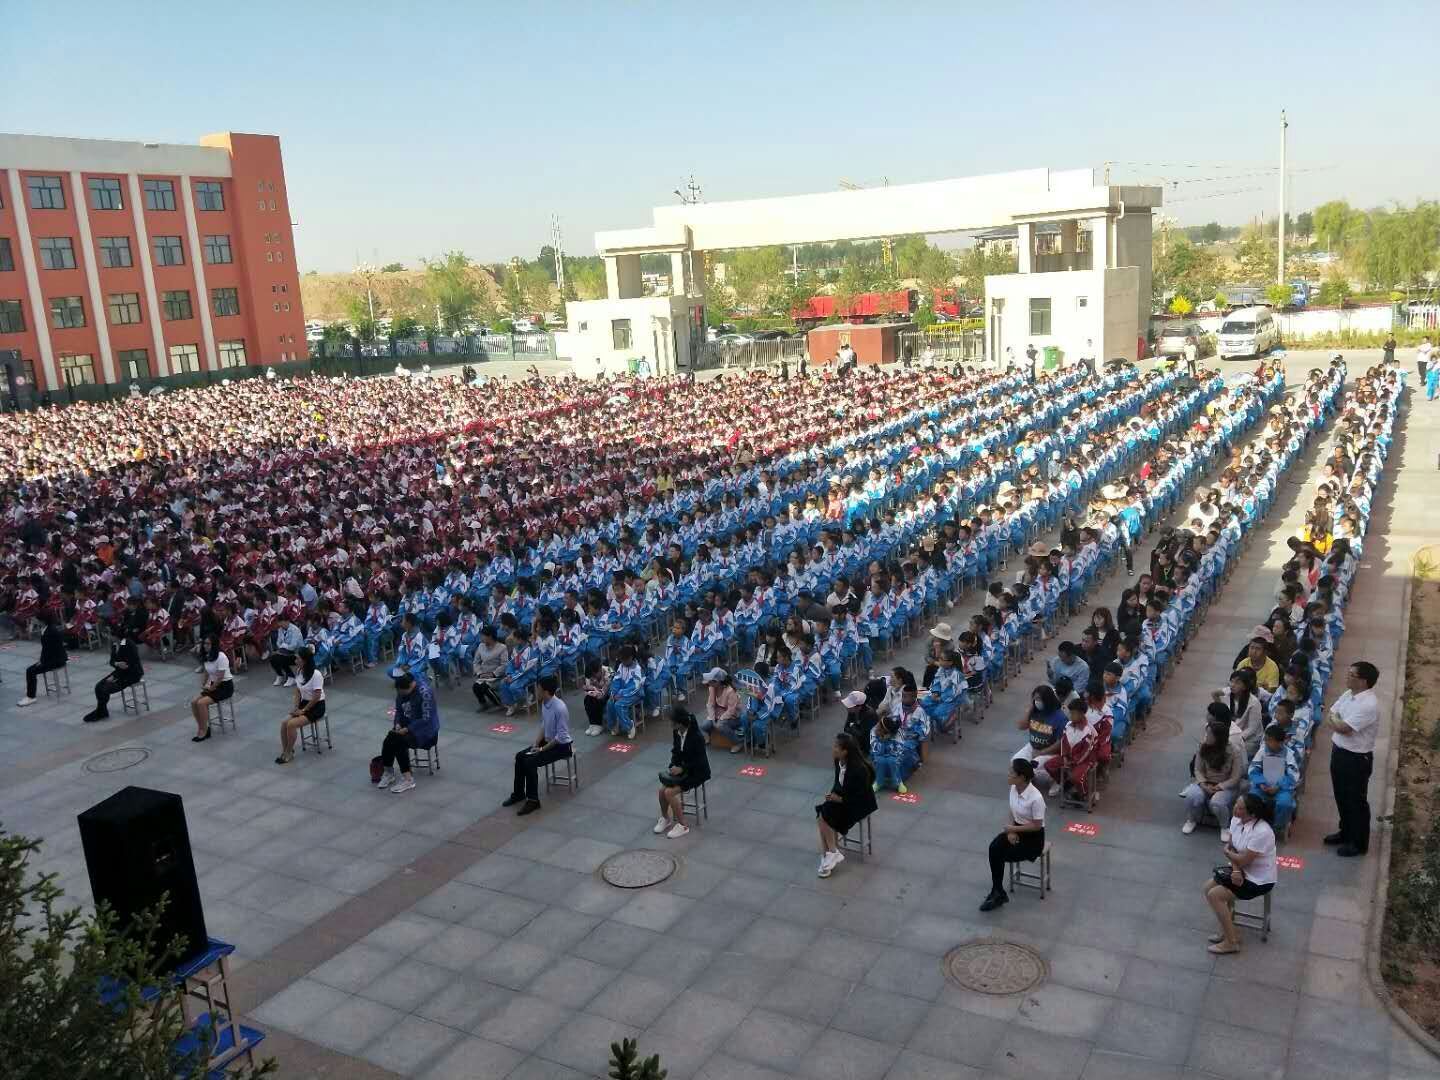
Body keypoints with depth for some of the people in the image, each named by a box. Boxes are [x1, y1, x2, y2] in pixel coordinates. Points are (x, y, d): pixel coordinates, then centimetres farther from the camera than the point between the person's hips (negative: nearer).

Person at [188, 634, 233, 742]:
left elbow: (220, 678, -21)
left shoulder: (221, 657, -22)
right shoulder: (206, 657, 4)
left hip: (225, 686, -8)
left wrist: (210, 688, -11)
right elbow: (206, 673, 16)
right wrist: (203, 685, 1)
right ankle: (202, 728, 2)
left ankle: (203, 731, -11)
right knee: (194, 702, -10)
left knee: (201, 703, -23)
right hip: (213, 685, 8)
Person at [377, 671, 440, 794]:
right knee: (389, 738, -21)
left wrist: (407, 729, -26)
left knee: (400, 741, -28)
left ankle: (408, 779, -23)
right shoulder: (401, 690, -2)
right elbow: (398, 710, 11)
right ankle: (388, 772, -9)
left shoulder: (424, 691, -24)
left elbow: (426, 718, -24)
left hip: (425, 727, -7)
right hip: (407, 724, 7)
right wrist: (398, 724, -7)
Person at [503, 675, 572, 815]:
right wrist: (536, 744, -1)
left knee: (530, 762, -22)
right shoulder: (544, 703, -2)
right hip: (548, 741, 9)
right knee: (520, 756, 0)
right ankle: (518, 793, 15)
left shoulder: (560, 708, -29)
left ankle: (533, 800, -10)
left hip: (562, 746, -9)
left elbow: (561, 737, -25)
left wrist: (542, 749, -18)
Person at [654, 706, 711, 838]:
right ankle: (665, 818, 15)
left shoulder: (697, 737, -27)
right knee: (662, 790, -12)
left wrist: (682, 769, -23)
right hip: (681, 768, 7)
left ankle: (682, 825, -4)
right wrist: (673, 766, -8)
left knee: (669, 792, -20)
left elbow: (699, 761, -20)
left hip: (697, 772, -7)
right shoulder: (676, 732, -5)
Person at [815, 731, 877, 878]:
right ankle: (827, 855, -12)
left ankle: (833, 853, -6)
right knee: (821, 816, -18)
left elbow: (861, 797, -22)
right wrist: (833, 794, -5)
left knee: (825, 816, -22)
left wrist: (840, 799, -21)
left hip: (860, 805, -7)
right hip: (842, 797, 7)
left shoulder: (858, 769, -28)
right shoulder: (839, 761, -5)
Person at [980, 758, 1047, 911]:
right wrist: (1011, 831, -8)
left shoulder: (1035, 798, -28)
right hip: (1017, 829, 7)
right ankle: (998, 892, -13)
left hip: (1033, 837, -7)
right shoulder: (1014, 788, -5)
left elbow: (1037, 825, -20)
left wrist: (1013, 828, -17)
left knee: (999, 856, -20)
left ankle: (998, 893, 1)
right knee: (994, 848, -21)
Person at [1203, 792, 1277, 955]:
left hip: (1259, 880, -9)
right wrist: (1235, 870, -16)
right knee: (1209, 887, 3)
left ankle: (1231, 941, -1)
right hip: (1242, 870, 9)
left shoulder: (1261, 832, -33)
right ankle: (1228, 930, 16)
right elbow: (1232, 848, 1)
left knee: (1215, 895, -15)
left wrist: (1227, 852, -6)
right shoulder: (1236, 820, -7)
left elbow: (1243, 860, -26)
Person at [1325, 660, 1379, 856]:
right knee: (1341, 796, 22)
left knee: (1356, 800, 7)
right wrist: (1338, 724, -14)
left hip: (1357, 758, -8)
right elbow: (1330, 718, 7)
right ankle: (1346, 831, 41)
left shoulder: (1369, 705, -27)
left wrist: (1334, 720, -7)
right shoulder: (1348, 694, 1)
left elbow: (1343, 728, -26)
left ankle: (1359, 843, 23)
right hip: (1339, 752, 8)